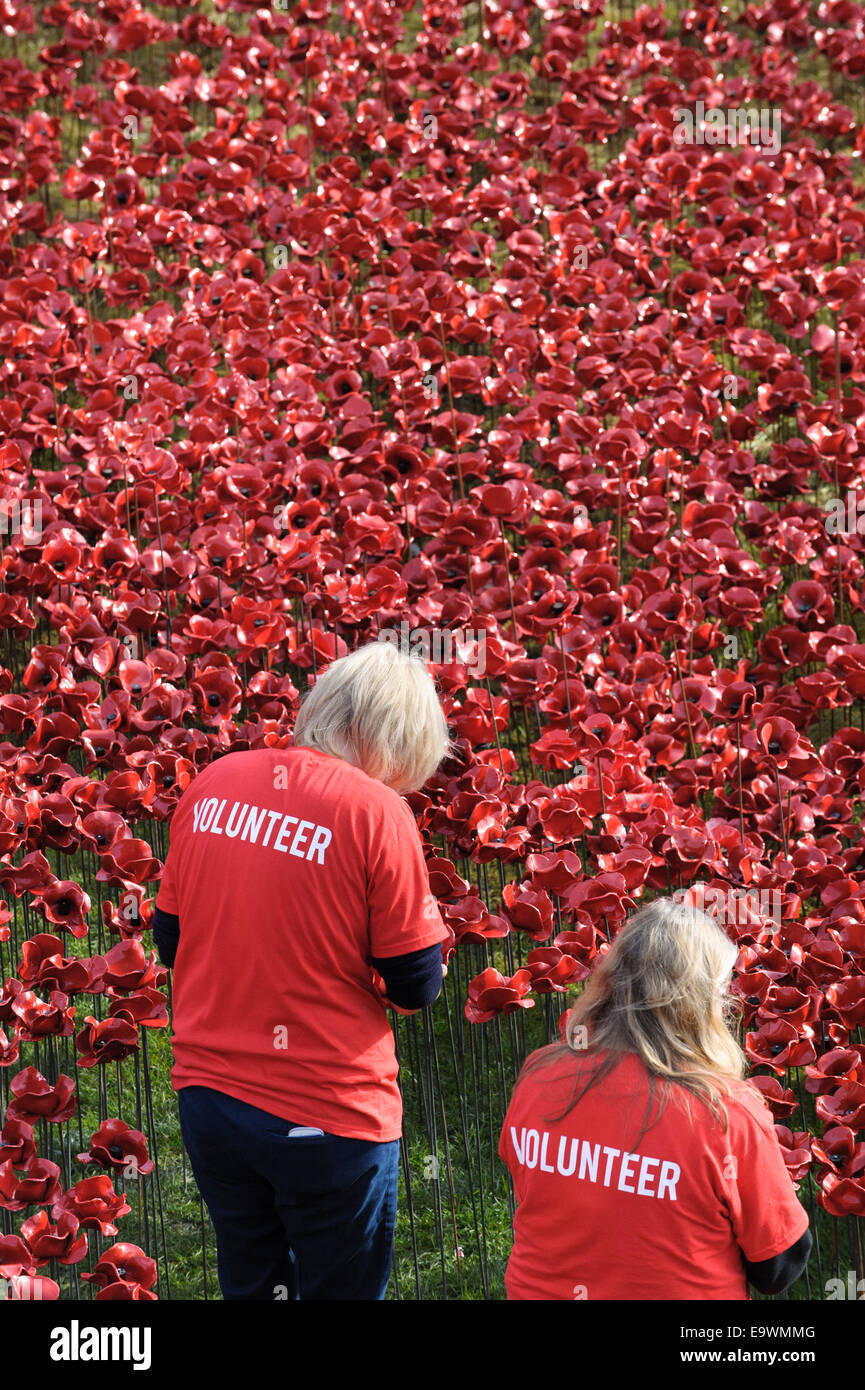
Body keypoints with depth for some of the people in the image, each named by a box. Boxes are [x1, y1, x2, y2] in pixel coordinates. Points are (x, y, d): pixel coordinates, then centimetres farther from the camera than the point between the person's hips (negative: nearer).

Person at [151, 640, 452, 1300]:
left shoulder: (212, 783, 0)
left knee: (249, 1284, 21)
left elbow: (170, 941, 10)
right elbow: (417, 985, -10)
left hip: (207, 1095, 5)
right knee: (342, 1288, 12)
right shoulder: (376, 811, -16)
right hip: (325, 1115, -5)